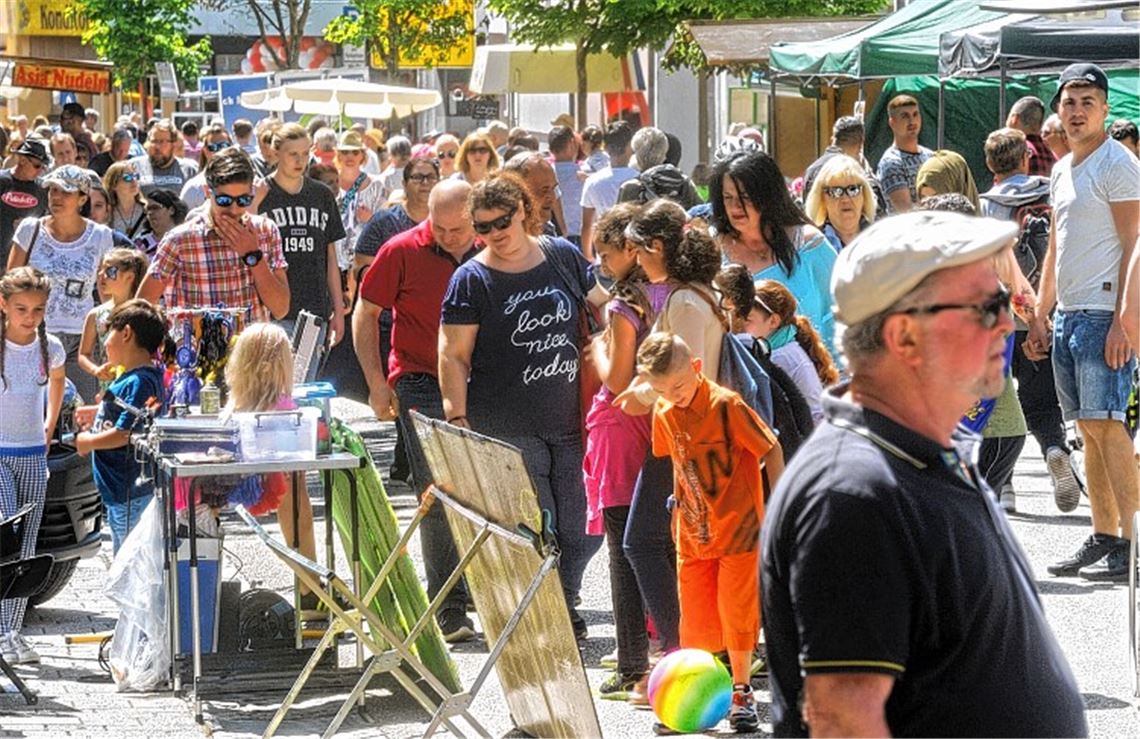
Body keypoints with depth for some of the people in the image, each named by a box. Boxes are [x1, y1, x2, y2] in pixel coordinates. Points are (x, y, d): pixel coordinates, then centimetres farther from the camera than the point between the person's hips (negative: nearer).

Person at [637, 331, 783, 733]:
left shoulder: (726, 405, -17)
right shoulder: (663, 414, 2)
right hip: (693, 531, 5)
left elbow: (772, 450, -11)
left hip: (738, 528, -5)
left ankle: (741, 693, 13)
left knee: (736, 614, 0)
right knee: (695, 618, 5)